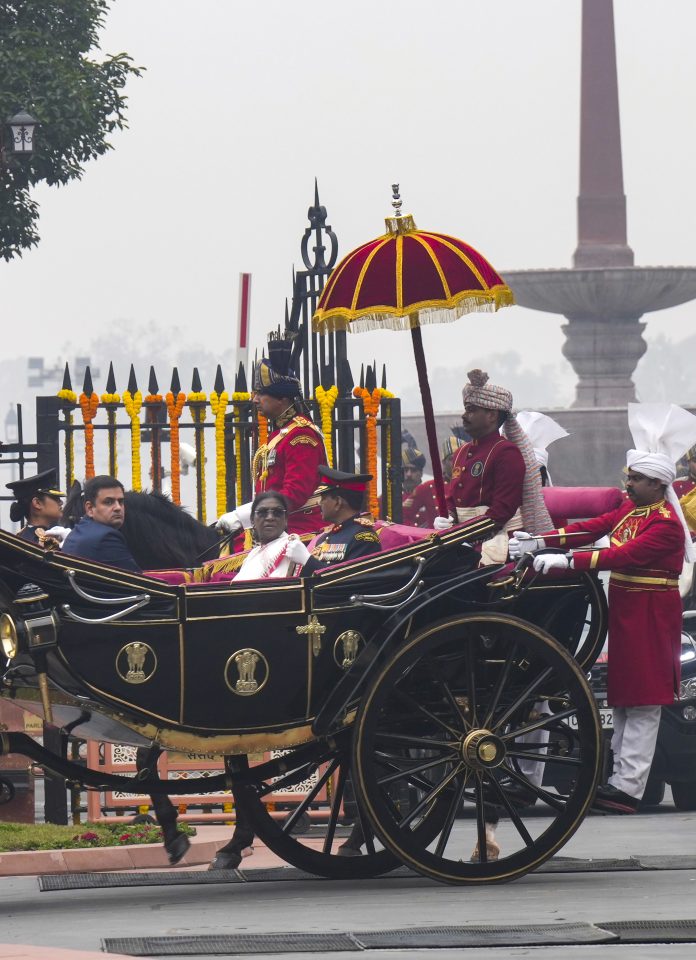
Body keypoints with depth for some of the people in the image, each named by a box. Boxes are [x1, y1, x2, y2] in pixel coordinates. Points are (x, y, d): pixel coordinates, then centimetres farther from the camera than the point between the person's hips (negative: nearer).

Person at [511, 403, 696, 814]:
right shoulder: (630, 509, 11)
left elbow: (624, 556, -27)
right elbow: (591, 528, 4)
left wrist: (568, 561, -31)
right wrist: (538, 542, -7)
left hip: (650, 618, -10)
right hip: (624, 610, 10)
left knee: (642, 702, -8)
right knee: (623, 698, 13)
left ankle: (629, 789, -10)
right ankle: (621, 776, 19)